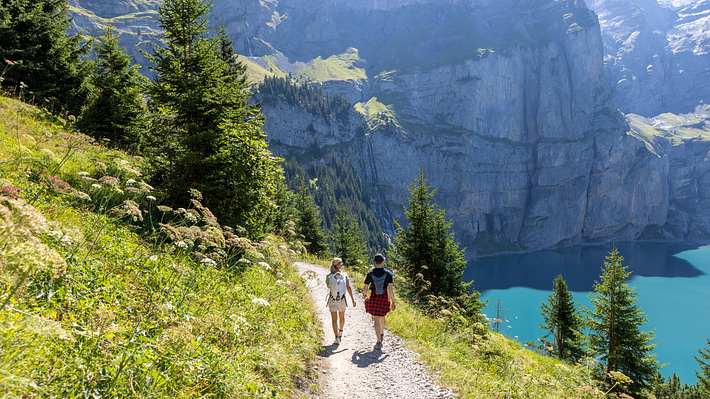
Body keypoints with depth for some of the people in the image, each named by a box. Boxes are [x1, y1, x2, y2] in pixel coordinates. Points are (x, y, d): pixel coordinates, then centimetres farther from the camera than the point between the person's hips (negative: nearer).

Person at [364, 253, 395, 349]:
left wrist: (366, 295, 18)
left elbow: (366, 287, -1)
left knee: (376, 320, 3)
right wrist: (393, 301, -7)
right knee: (382, 317, 23)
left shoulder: (370, 273, -4)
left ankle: (379, 341, -3)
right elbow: (391, 288, -12)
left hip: (373, 298, -1)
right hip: (384, 299, 1)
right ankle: (382, 334, 44)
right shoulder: (388, 274, -6)